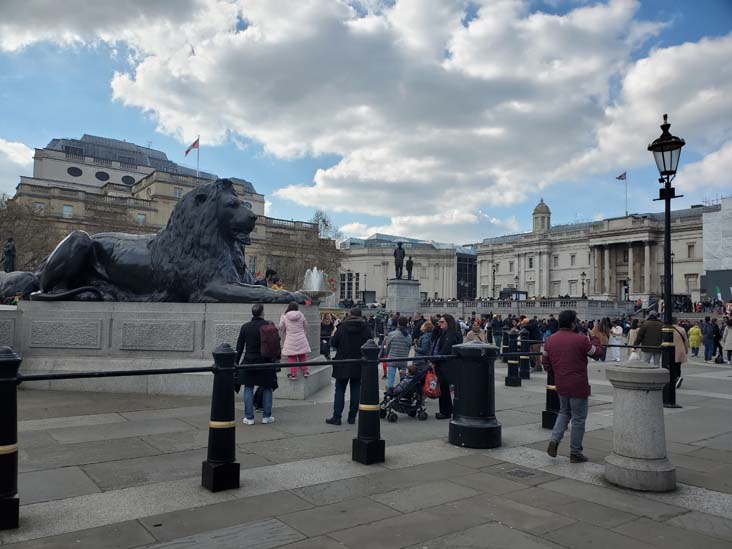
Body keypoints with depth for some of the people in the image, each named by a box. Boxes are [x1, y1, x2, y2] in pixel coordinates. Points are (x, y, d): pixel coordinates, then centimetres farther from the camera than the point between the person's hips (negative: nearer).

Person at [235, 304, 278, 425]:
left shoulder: (245, 327, 1)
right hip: (265, 362, -1)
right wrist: (276, 358, 5)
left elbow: (239, 347, 5)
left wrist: (236, 362, 13)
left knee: (248, 389, 8)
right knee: (267, 389, 10)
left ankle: (249, 417, 8)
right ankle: (266, 416, 13)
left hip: (249, 362, 2)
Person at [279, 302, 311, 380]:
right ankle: (305, 372, 19)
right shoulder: (301, 315, -1)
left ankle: (293, 374, 5)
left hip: (290, 340, -2)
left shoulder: (284, 317, -5)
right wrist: (305, 336, 22)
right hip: (301, 339, 2)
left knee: (292, 358, 4)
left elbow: (282, 329, 1)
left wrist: (284, 338, 18)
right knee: (302, 356, 14)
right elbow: (305, 327, 8)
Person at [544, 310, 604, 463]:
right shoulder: (580, 339, -16)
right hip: (578, 385, -5)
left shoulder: (550, 340, 1)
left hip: (560, 384, 6)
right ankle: (575, 453, 15)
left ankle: (554, 440, 7)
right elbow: (597, 353, -1)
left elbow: (545, 363, 6)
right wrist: (595, 340, 16)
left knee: (564, 412, 24)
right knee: (578, 418, 7)